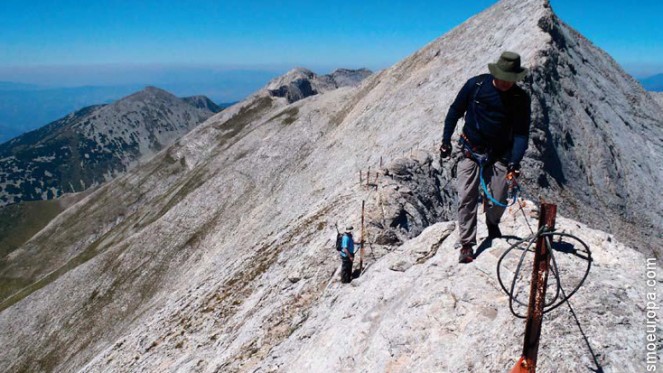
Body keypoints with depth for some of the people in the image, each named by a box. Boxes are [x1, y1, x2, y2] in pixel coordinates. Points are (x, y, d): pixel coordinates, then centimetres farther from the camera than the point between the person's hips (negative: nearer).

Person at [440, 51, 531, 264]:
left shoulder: (521, 99, -9)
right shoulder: (476, 85, -11)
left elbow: (521, 133, -12)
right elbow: (455, 111, 1)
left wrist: (514, 163, -25)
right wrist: (446, 141, -1)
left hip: (500, 155, 1)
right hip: (471, 151, 0)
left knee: (499, 200, -2)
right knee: (466, 199, -4)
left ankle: (492, 223, 33)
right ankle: (466, 244, 7)